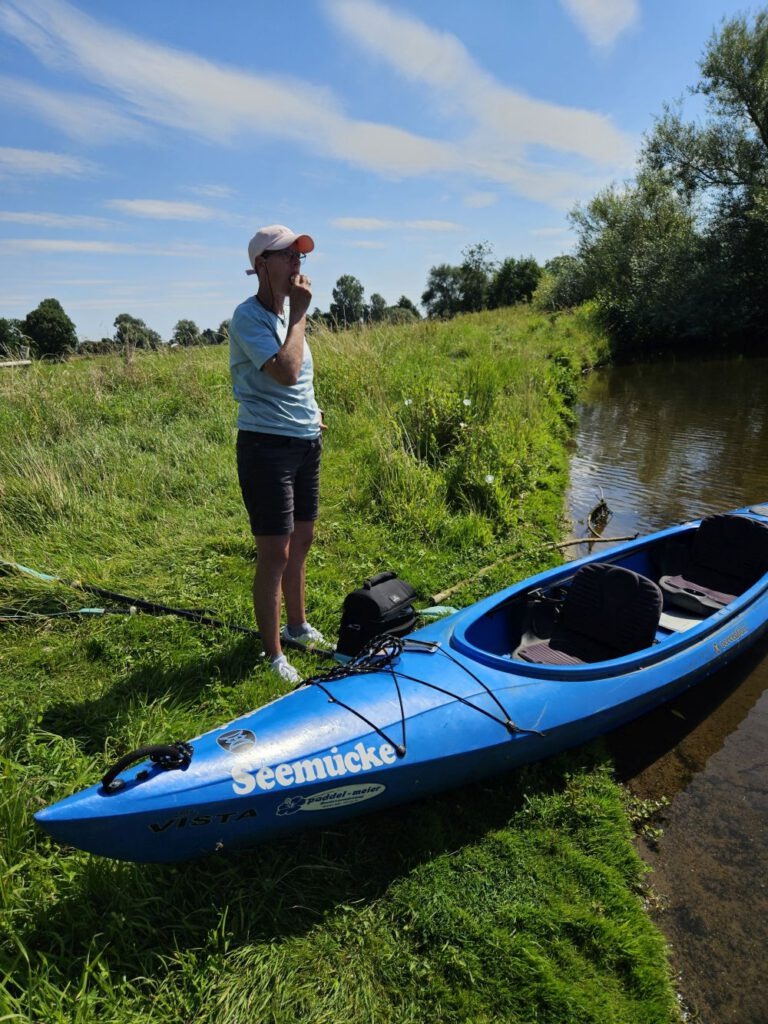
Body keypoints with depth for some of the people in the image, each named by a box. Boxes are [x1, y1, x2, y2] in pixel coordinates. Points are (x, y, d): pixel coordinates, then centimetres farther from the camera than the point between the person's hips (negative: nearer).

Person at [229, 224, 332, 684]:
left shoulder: (288, 311, 14)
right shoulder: (248, 317, -12)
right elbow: (286, 372, -26)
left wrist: (310, 410, 10)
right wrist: (299, 314, -16)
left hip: (307, 443, 8)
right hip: (267, 446, -8)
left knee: (301, 541, 17)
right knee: (275, 554, -3)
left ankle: (297, 627, 36)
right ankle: (274, 657, 12)